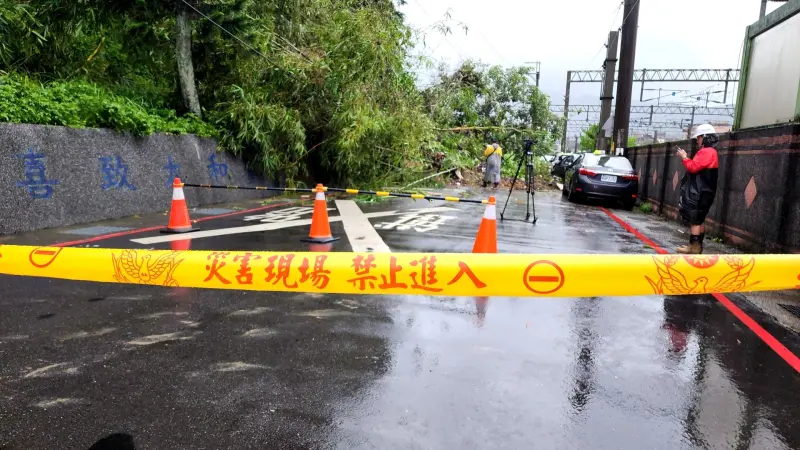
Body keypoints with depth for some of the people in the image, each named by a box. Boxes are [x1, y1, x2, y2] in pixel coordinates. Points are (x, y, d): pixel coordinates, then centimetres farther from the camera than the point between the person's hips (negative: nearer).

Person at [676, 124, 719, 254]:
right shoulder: (709, 152, 20)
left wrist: (685, 157, -7)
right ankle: (698, 245, 16)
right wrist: (687, 158, 10)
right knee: (699, 219, 12)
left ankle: (694, 246, -9)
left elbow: (693, 167, -21)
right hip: (702, 192, 11)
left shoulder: (707, 152, -14)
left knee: (694, 219, -10)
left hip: (700, 193, -11)